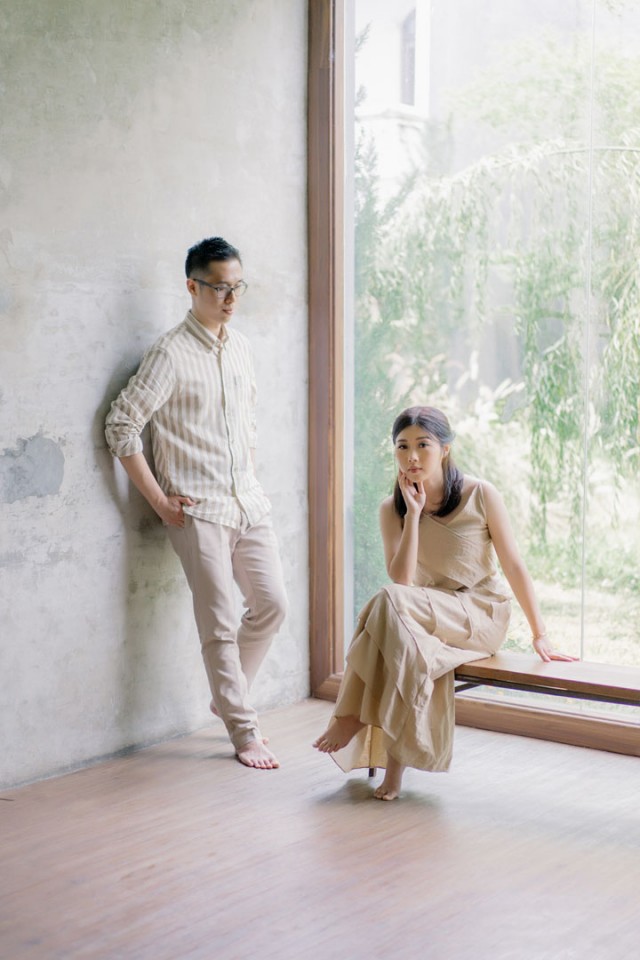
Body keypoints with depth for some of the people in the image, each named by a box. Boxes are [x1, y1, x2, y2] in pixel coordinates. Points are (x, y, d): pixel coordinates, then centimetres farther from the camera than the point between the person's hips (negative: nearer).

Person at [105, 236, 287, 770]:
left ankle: (229, 698, 27)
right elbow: (122, 426, -13)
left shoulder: (240, 347, 10)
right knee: (221, 624, -2)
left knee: (272, 605, 7)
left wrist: (249, 475, 15)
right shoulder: (172, 354, -12)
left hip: (249, 502, 7)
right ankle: (244, 731, 8)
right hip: (198, 510, -7)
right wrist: (160, 501, -12)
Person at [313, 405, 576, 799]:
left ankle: (356, 713, -18)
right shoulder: (393, 509, 2)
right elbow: (403, 579, -12)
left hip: (483, 615, -3)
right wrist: (414, 512, -16)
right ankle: (395, 760, -26)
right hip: (428, 616, 3)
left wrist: (540, 635, -4)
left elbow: (514, 565, -4)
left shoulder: (480, 495, -7)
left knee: (390, 603, -31)